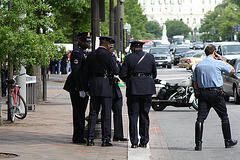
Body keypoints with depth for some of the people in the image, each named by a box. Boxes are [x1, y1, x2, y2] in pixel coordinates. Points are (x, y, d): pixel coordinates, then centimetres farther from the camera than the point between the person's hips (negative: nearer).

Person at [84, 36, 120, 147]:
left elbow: (86, 72, 11)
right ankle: (105, 139, 1)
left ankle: (90, 139, 5)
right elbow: (116, 71, -10)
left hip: (93, 86, 5)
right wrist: (115, 62, 9)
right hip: (106, 86, -5)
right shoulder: (109, 55, -10)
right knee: (106, 113, 1)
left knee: (93, 113, 8)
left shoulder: (91, 55, 8)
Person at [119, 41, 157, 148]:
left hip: (133, 87, -2)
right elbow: (154, 74, 12)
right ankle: (144, 141, 9)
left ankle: (134, 142, -3)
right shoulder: (150, 57, 6)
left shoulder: (129, 58, -2)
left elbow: (122, 75, -3)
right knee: (144, 115, 9)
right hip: (147, 87, 2)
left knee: (133, 115, 2)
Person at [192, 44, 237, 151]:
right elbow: (232, 70, 8)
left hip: (202, 93, 3)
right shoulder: (218, 63, -6)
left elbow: (195, 83, 10)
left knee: (200, 118, 0)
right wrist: (222, 60, 12)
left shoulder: (198, 65, 8)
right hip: (216, 93, -3)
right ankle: (228, 141, 18)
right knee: (224, 117, 11)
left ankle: (198, 143, -10)